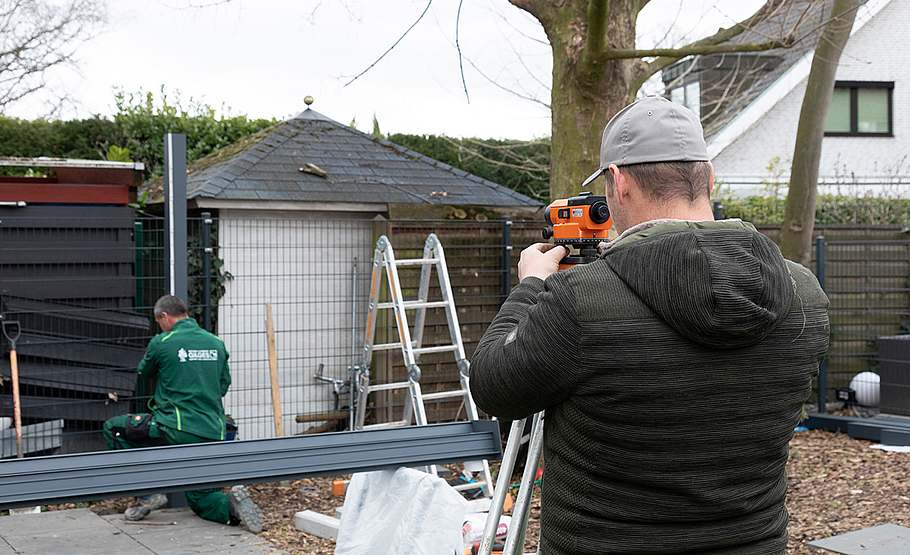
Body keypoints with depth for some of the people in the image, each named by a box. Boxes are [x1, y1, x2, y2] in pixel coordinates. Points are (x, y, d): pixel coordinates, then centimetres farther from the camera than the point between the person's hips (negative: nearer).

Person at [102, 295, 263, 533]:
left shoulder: (161, 343, -4)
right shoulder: (216, 343, 10)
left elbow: (144, 374, 16)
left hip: (177, 431, -5)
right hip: (212, 435, 6)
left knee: (113, 428, 14)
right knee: (200, 499, 20)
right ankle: (233, 505, -13)